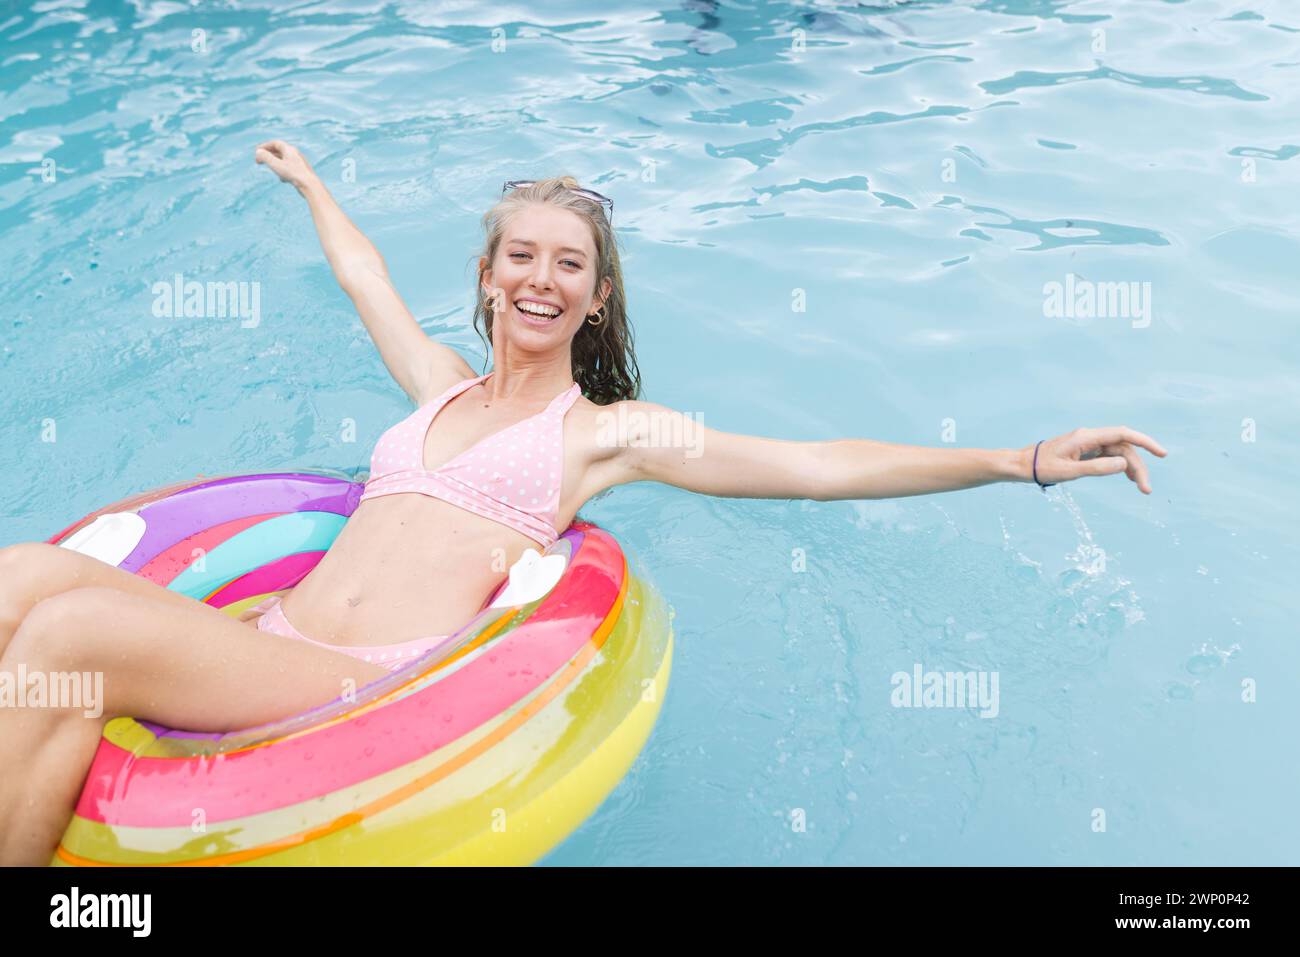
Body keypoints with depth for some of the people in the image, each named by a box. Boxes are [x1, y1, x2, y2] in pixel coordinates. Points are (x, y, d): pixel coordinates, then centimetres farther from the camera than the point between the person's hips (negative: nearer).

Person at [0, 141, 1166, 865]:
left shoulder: (611, 430, 8)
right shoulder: (440, 385, 23)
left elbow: (821, 465, 1)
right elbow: (367, 273, 42)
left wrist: (1023, 459, -5)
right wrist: (308, 179, 59)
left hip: (372, 688, -5)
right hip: (262, 646, 6)